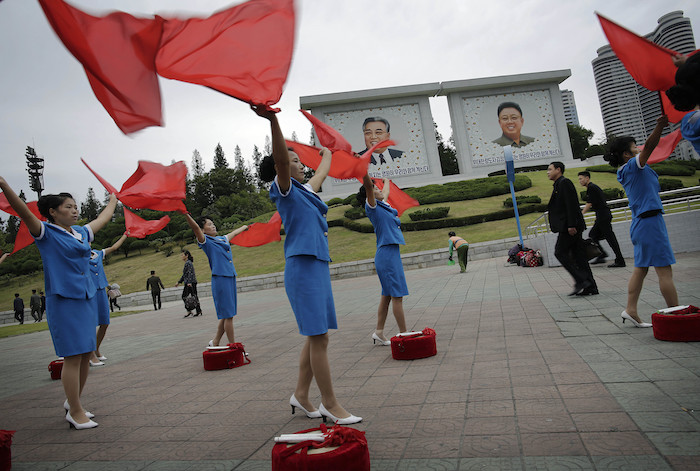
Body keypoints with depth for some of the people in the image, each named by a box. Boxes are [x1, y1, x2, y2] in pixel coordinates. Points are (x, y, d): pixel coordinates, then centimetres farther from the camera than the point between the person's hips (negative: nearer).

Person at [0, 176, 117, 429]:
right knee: (73, 356, -5)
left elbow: (103, 218, 31)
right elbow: (23, 211, -19)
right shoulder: (46, 233, -3)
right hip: (63, 300, -7)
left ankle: (73, 402, 27)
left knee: (86, 354, 10)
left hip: (87, 298, 7)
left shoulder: (81, 232, 14)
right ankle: (75, 411, 6)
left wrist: (113, 199, 46)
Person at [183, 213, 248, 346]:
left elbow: (233, 233, 39)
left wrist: (244, 227, 58)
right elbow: (195, 227, -18)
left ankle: (215, 342, 25)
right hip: (220, 279, -8)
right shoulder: (205, 240, -1)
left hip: (230, 278, 8)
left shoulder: (223, 239, 19)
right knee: (228, 315, -5)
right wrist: (186, 214, -34)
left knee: (226, 315, 11)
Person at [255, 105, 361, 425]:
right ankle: (330, 404, 4)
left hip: (319, 266, 9)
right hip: (302, 267, -9)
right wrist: (273, 120, -38)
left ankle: (300, 395, 24)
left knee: (317, 336, 12)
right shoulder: (284, 188, -4)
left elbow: (323, 171, 40)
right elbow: (280, 160, -24)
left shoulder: (306, 189, 19)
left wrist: (327, 153, 55)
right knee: (319, 337, -6)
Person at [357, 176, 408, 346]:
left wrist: (387, 181, 57)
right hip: (387, 254, -10)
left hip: (391, 253, 10)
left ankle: (379, 333, 17)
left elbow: (386, 192, 40)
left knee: (387, 295, 11)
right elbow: (367, 185, -21)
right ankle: (403, 334, -3)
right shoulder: (372, 206, -6)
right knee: (397, 295, -7)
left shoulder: (382, 205, 19)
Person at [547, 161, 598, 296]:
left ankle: (581, 280, -9)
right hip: (570, 226, 10)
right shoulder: (559, 184, 22)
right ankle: (590, 286, 8)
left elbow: (571, 205, -18)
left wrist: (571, 225, -23)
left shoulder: (564, 182, -8)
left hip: (570, 226, -10)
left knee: (560, 252, -8)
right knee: (578, 255, 7)